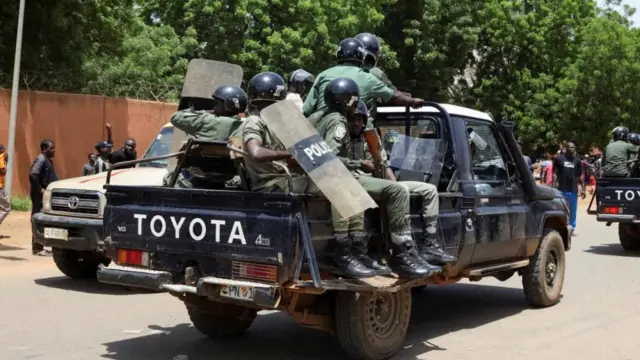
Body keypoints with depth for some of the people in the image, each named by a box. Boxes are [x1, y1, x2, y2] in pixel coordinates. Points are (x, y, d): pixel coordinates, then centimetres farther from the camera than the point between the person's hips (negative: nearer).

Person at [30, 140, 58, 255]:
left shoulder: (47, 160, 17)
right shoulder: (41, 159, -14)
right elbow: (33, 175, -27)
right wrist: (40, 190, -22)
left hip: (46, 195, 10)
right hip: (41, 196, -10)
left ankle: (38, 247, 18)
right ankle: (37, 248, -5)